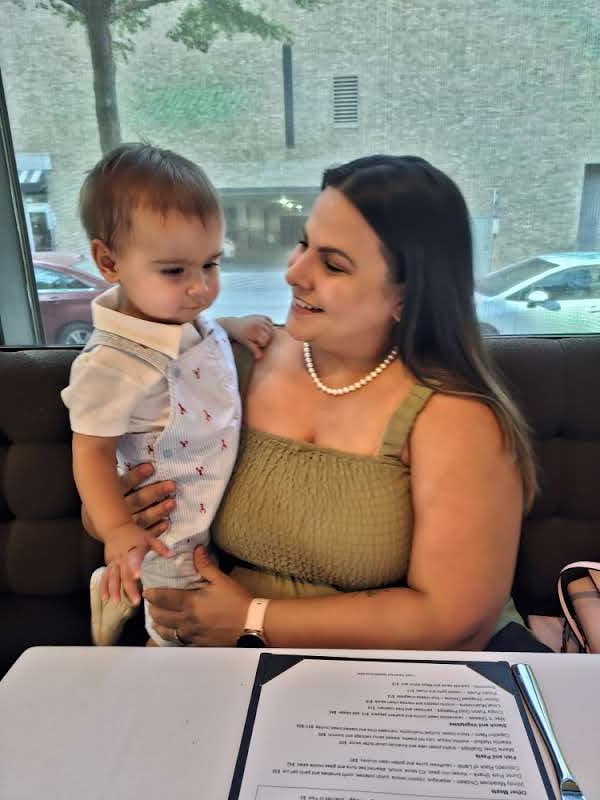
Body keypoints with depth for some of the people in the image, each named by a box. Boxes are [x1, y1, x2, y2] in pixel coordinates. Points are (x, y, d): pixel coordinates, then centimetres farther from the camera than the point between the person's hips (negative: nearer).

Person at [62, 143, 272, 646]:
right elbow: (91, 450, -22)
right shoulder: (113, 367, -32)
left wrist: (237, 327, -2)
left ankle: (119, 593, 42)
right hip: (172, 544, -7)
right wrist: (117, 530, -31)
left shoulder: (172, 311, -7)